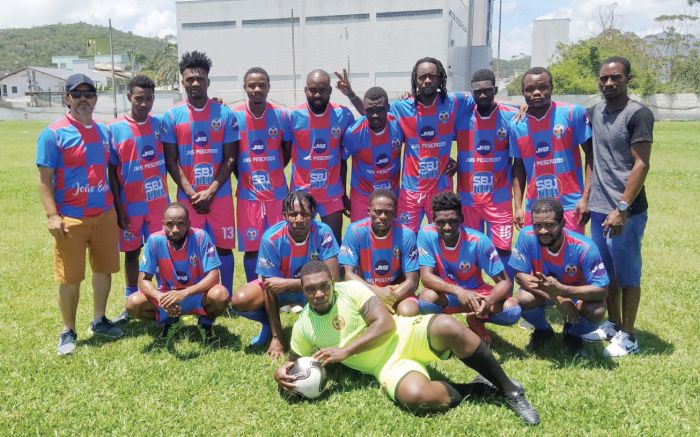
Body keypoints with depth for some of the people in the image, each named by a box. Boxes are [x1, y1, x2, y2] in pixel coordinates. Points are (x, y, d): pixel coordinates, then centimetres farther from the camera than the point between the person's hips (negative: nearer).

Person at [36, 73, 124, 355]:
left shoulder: (104, 131, 9)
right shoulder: (53, 134, -7)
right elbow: (44, 179, -9)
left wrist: (117, 208, 14)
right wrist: (52, 215, -17)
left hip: (105, 214, 5)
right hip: (70, 218, -5)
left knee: (104, 269, 13)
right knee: (70, 278, 4)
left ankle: (99, 321, 30)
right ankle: (68, 332, 19)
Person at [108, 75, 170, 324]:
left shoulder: (160, 124, 0)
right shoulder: (115, 129, -5)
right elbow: (111, 172, -3)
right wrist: (118, 208, -6)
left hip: (159, 203, 1)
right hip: (130, 206, -1)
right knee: (131, 253, 11)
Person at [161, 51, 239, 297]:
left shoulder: (224, 114, 1)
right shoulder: (172, 115, 2)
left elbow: (230, 158, 0)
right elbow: (171, 161, 2)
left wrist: (210, 191, -9)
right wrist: (191, 193, -9)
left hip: (219, 194, 0)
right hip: (187, 196, 0)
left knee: (223, 247, 6)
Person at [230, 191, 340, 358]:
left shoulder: (323, 233, -28)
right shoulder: (272, 238, -28)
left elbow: (333, 278, -33)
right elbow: (269, 287, -22)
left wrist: (288, 283, -37)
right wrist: (276, 337, -22)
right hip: (279, 285, 1)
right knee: (239, 301, -22)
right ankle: (270, 323, 10)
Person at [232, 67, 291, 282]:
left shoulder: (281, 115, -3)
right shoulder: (234, 116, -5)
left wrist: (273, 173, 6)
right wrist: (243, 177, 3)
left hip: (277, 192, 1)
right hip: (248, 193, -1)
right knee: (251, 247, 6)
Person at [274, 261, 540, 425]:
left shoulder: (351, 289, -6)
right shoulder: (303, 328, 1)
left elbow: (386, 323, -14)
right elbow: (295, 362, 14)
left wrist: (345, 350, -21)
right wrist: (281, 372, -12)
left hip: (406, 335, 0)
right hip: (388, 367, 0)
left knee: (447, 327, -34)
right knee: (416, 395, -37)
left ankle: (508, 389, -15)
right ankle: (476, 387, -8)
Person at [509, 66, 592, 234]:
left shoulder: (573, 113, -5)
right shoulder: (516, 125, 4)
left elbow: (591, 154, -2)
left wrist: (586, 197, -9)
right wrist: (517, 206, 7)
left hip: (571, 205, -3)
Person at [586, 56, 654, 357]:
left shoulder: (638, 114, -8)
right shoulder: (595, 113, 11)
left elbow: (641, 165, -13)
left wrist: (622, 209, -17)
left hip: (626, 211, -6)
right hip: (599, 209, 6)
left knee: (627, 275, 4)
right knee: (607, 273, 15)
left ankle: (628, 336, 15)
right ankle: (613, 324, 29)